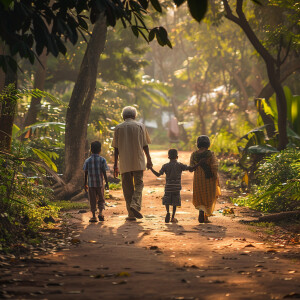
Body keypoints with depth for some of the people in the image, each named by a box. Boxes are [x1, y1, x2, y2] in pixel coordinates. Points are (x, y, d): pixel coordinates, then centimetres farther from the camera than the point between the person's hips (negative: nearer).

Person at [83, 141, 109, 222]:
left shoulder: (87, 161, 2)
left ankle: (94, 216, 2)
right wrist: (107, 183, 0)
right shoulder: (102, 160, -3)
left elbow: (86, 173, 4)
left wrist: (85, 184, 12)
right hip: (100, 183, -1)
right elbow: (104, 173, -5)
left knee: (93, 200, 6)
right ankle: (100, 213, -6)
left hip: (91, 184, 1)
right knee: (101, 199, 12)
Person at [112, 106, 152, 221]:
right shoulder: (140, 126, 4)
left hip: (124, 163, 1)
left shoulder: (118, 128, 6)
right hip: (138, 162, -1)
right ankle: (135, 205, -20)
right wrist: (149, 160, 11)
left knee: (127, 187, 5)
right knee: (139, 184, 5)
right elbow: (145, 145, 3)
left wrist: (115, 165, 8)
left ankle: (131, 214, 2)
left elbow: (116, 148, 5)